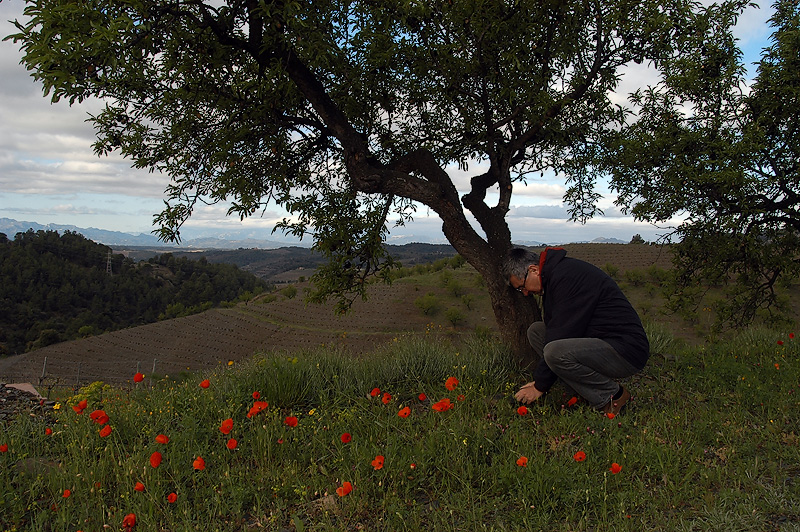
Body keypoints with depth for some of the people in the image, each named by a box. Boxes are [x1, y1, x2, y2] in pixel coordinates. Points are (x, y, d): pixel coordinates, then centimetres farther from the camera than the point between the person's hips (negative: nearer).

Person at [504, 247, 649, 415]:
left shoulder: (568, 275, -20)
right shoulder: (553, 276, 11)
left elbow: (562, 334, -21)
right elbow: (554, 332, 15)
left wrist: (540, 386, -12)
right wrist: (538, 379, 10)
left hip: (628, 350, -10)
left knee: (556, 352, -32)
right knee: (536, 331, 8)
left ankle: (613, 395, -7)